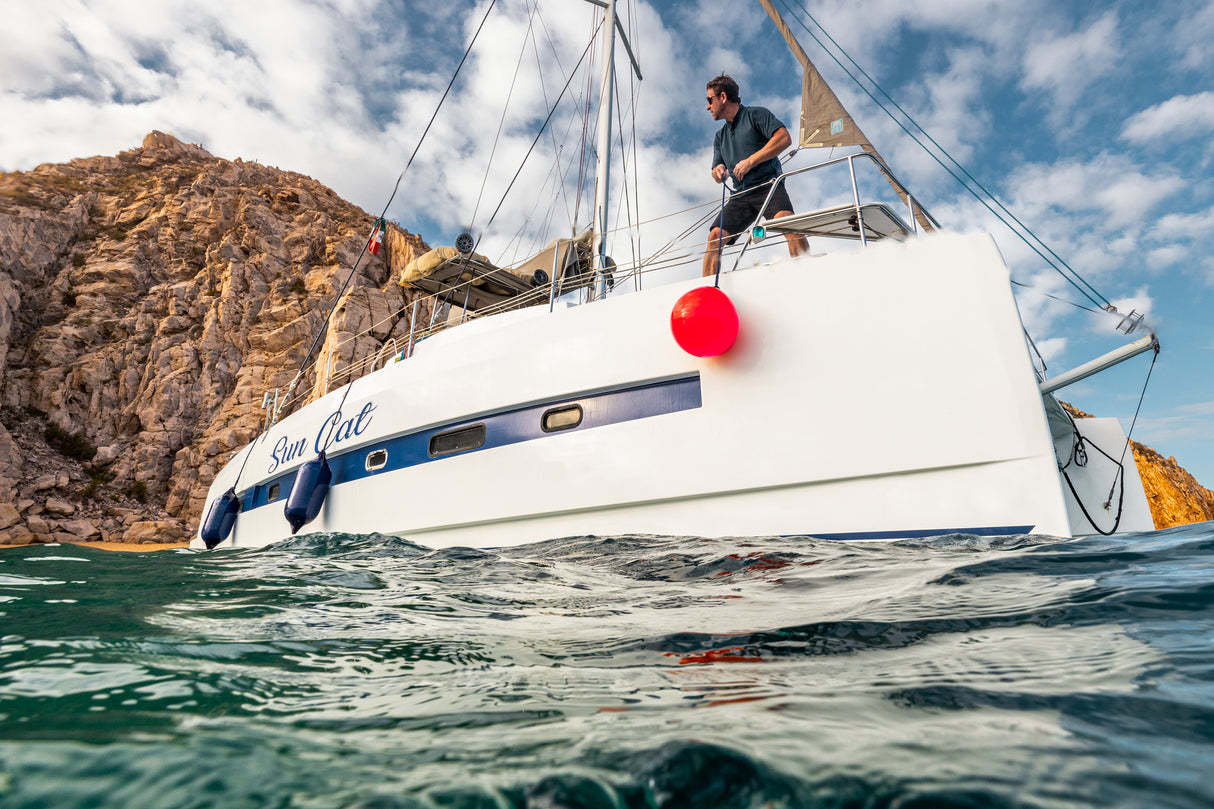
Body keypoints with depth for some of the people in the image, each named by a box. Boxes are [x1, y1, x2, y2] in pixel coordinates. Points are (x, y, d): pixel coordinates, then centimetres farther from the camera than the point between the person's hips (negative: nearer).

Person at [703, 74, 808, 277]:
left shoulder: (756, 114, 6)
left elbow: (785, 138, -9)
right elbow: (718, 175, 25)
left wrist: (750, 161, -12)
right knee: (715, 236, -14)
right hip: (741, 196, 6)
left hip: (767, 185, -6)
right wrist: (718, 171, -1)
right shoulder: (720, 136, 26)